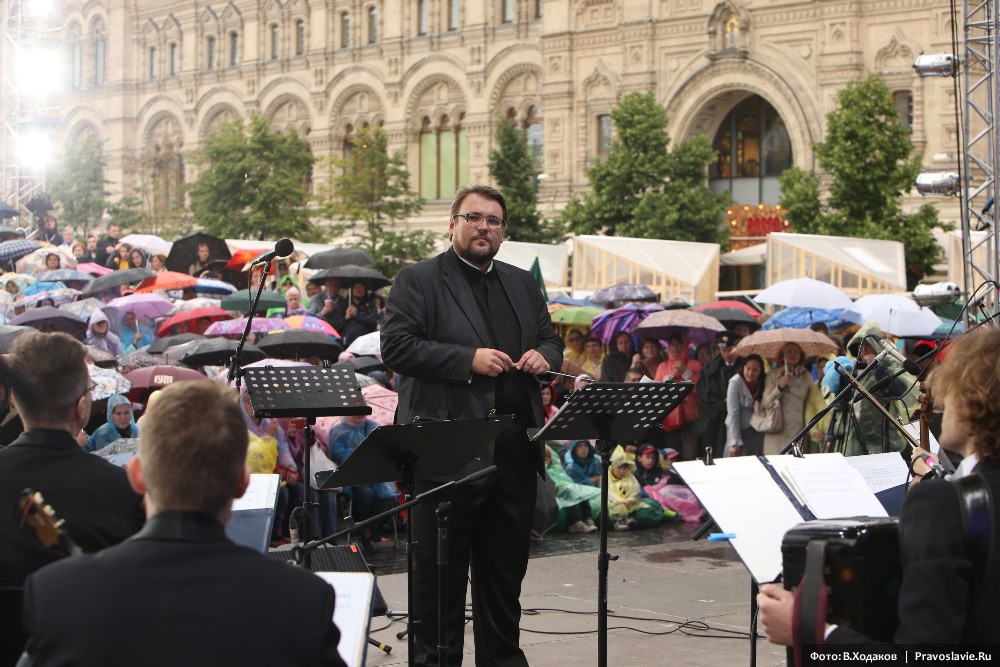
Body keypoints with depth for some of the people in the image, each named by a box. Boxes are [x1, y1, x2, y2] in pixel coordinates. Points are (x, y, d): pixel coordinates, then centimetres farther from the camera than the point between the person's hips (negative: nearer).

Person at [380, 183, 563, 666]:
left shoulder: (522, 283, 17)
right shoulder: (417, 280, -2)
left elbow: (550, 338, 24)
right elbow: (395, 346, -12)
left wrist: (544, 355, -1)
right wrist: (469, 359, -19)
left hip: (515, 450, 6)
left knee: (506, 564, 14)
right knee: (440, 568, 2)